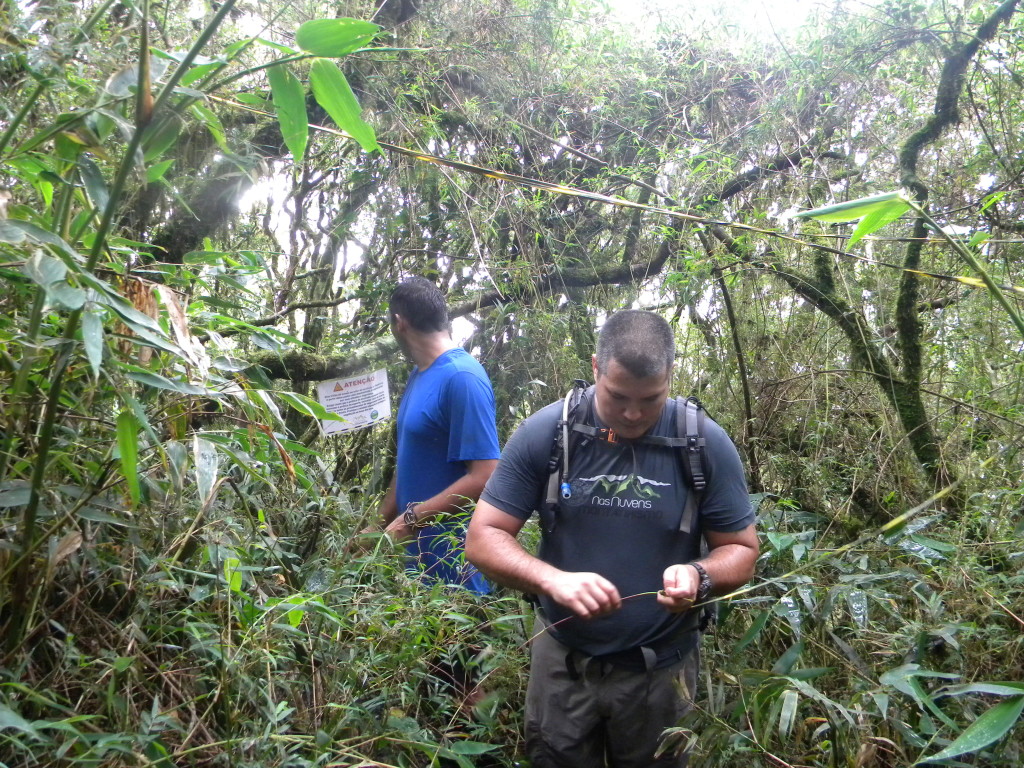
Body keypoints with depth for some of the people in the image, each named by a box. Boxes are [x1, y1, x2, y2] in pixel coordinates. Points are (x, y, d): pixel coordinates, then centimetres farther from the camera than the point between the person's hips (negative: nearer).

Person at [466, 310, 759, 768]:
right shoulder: (543, 432, -14)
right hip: (561, 661, 0)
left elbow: (741, 549, -4)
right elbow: (483, 538, -12)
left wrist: (698, 574, -26)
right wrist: (553, 580, -30)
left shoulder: (707, 444, -13)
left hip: (661, 669, 0)